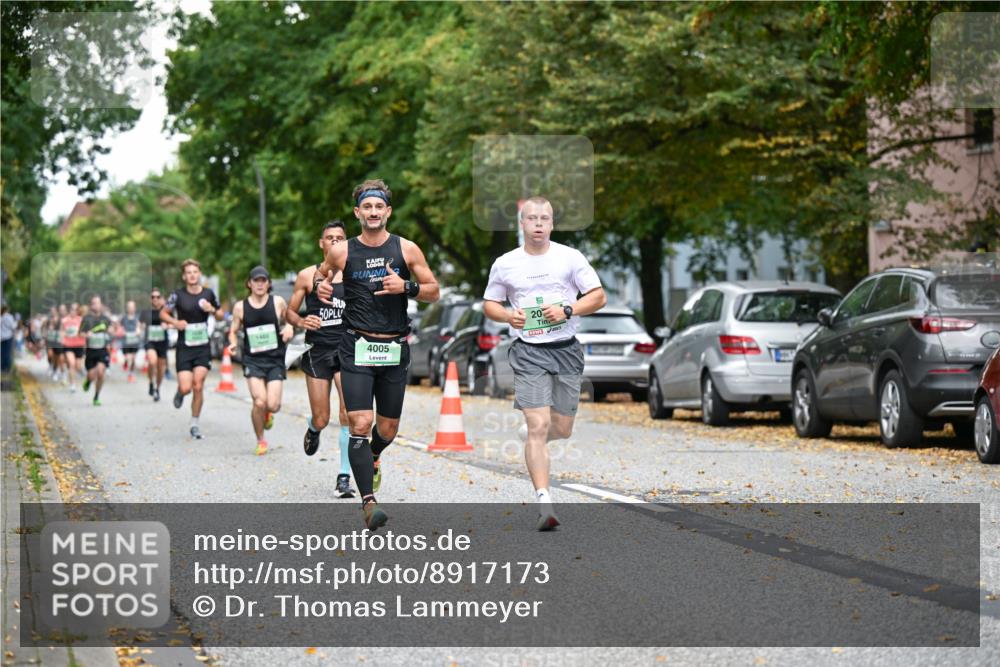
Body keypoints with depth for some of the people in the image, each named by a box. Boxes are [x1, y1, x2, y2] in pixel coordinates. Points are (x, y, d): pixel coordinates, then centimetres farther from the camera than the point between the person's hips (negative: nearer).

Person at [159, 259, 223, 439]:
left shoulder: (208, 294, 3)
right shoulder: (178, 295, -5)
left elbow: (220, 316, 14)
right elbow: (163, 313, 4)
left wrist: (212, 310, -8)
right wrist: (175, 322, -15)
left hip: (203, 347, 1)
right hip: (184, 348, -1)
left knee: (198, 386, -7)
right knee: (186, 387, -10)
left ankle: (195, 423, 8)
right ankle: (180, 393, 29)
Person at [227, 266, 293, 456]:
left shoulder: (278, 303, 0)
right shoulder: (240, 307, 1)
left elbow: (289, 320, 15)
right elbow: (234, 331, 12)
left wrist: (289, 328, -8)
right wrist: (233, 344, -9)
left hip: (275, 360, 0)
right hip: (252, 360, 0)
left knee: (273, 405, -11)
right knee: (259, 402, -16)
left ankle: (268, 413, 29)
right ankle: (260, 441, 8)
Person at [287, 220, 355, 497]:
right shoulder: (307, 276, 5)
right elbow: (290, 312, 9)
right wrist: (301, 322, -12)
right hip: (318, 350, 0)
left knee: (348, 413, -15)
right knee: (321, 419, 2)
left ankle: (345, 477, -6)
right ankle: (313, 430, 42)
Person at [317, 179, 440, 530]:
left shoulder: (406, 249, 2)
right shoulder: (341, 251, 2)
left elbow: (434, 292, 6)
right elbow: (324, 273, 23)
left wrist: (407, 287, -12)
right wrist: (321, 286, 0)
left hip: (395, 350, 2)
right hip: (357, 348, -2)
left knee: (388, 427, 11)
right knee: (360, 424, -15)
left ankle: (373, 458, 46)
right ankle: (368, 501, -15)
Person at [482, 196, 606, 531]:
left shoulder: (570, 257, 2)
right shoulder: (505, 264, 4)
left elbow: (599, 297, 3)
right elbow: (490, 304, 14)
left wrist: (567, 310, -13)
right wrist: (508, 315, -8)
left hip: (566, 351, 2)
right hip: (529, 352, -2)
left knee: (562, 429, 7)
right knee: (538, 426, -14)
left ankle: (534, 441, 44)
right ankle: (544, 503, -15)